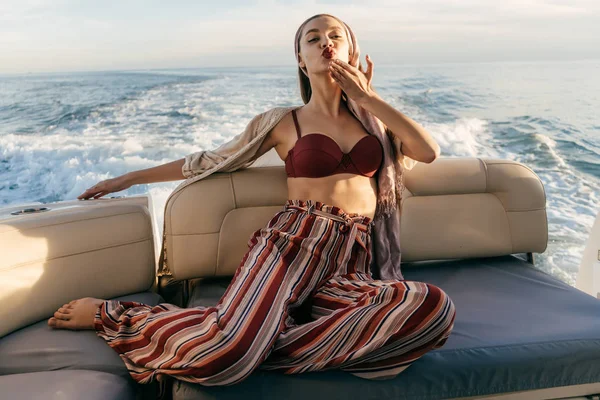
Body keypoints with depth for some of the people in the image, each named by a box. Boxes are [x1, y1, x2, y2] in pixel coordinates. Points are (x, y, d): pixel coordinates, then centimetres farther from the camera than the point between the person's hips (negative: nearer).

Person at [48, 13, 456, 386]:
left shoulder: (369, 115, 20)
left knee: (434, 306, -31)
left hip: (349, 262, 3)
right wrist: (127, 178, 21)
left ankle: (269, 344, -24)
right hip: (291, 244, -3)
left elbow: (429, 151, 6)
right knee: (228, 353, -33)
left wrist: (370, 98, 5)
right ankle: (107, 315, -4)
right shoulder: (284, 122, 12)